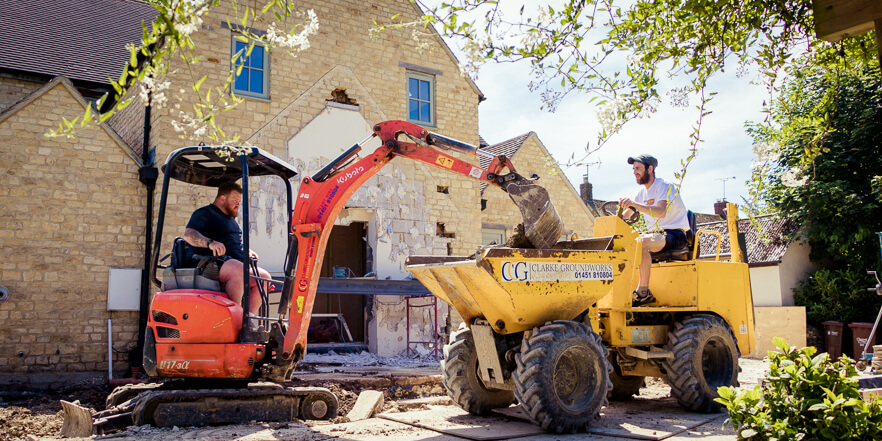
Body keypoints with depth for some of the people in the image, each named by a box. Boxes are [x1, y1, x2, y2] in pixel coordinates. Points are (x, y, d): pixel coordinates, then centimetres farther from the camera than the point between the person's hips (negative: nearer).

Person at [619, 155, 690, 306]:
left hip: (675, 234, -8)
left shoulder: (664, 187, -11)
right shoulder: (642, 192, 14)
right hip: (656, 234, 9)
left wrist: (634, 204, -41)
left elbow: (661, 212, -30)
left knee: (641, 242, -35)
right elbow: (627, 213, 23)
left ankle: (643, 292, -30)